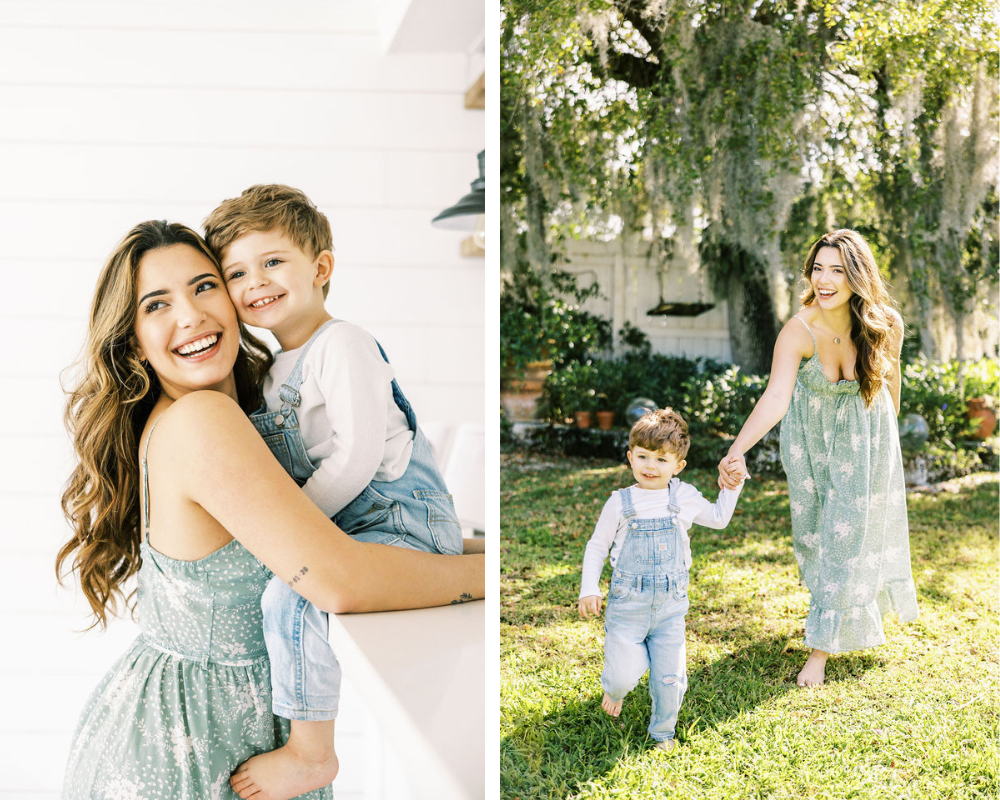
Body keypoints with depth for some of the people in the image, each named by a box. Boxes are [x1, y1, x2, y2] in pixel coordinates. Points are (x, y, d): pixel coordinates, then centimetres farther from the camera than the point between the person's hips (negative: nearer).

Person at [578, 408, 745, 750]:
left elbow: (718, 519, 23)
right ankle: (614, 690, 28)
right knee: (624, 676, -10)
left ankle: (663, 733, 31)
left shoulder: (685, 497, 2)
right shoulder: (621, 503, -4)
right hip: (627, 607, -2)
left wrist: (732, 484, 13)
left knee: (670, 680, 2)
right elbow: (597, 546, 5)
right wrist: (589, 590, -3)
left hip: (670, 608, 2)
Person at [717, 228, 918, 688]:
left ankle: (824, 646, 7)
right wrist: (737, 451, -60)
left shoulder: (885, 325, -24)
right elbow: (776, 396, -44)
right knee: (814, 529, 14)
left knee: (852, 530, -1)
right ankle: (830, 605, 45)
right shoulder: (798, 331, -32)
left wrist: (889, 426, 14)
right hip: (809, 433, 0)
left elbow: (889, 372, -3)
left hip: (865, 433, 0)